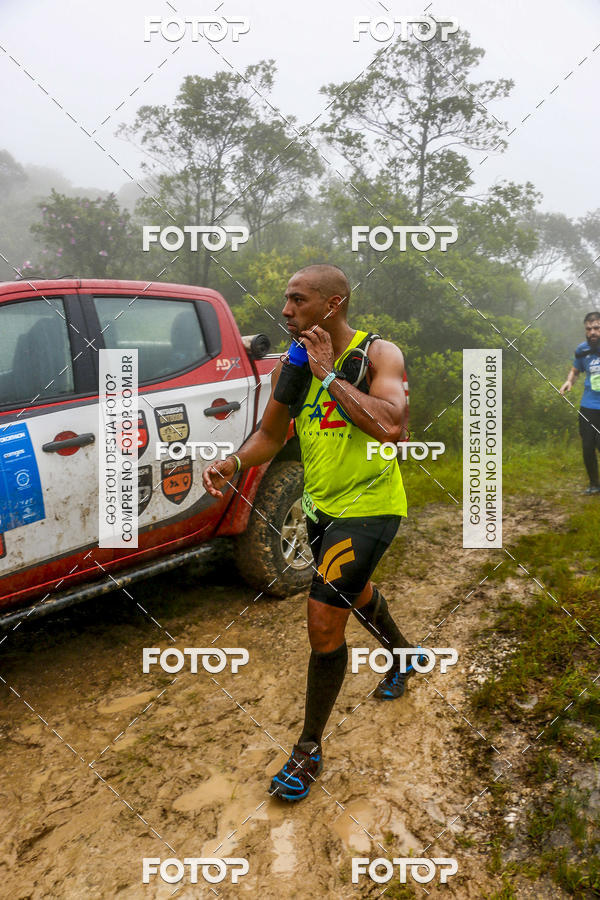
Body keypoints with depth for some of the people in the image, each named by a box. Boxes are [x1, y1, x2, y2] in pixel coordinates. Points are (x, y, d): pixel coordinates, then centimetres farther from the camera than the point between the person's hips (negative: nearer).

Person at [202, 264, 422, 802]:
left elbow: (390, 425, -36)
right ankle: (403, 657, 60)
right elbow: (270, 434, 10)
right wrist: (232, 463, -9)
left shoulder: (379, 354, -17)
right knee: (354, 591, 27)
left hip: (369, 506, -7)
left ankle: (310, 748, 11)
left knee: (324, 621, -11)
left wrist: (328, 374, -29)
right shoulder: (291, 365, -1)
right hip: (321, 505, 7)